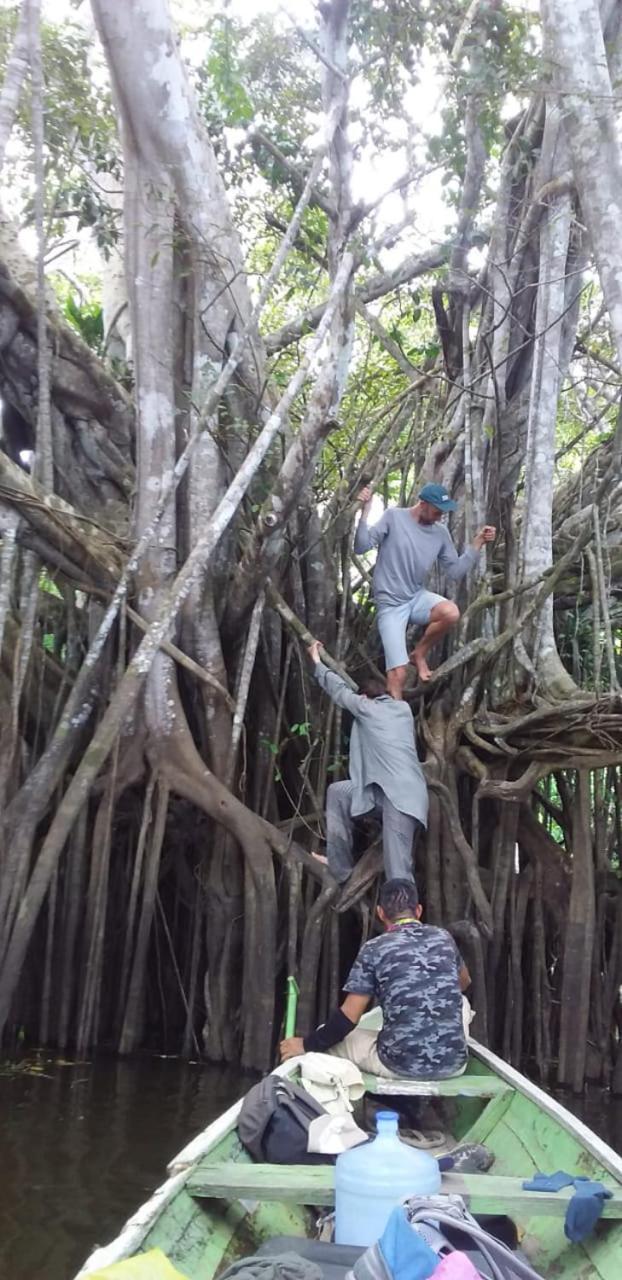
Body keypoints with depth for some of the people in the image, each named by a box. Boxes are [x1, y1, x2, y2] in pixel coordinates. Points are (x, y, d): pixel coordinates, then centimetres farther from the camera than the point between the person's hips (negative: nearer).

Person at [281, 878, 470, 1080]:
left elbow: (349, 1017, -6)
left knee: (329, 1037, 19)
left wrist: (307, 1045, 8)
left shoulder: (374, 949, -4)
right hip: (453, 1064, 3)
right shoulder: (444, 938, 8)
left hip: (402, 1065, -3)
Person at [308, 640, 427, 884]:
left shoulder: (366, 706, 6)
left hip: (400, 797, -7)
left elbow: (339, 690, 21)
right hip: (407, 793, 7)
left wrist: (317, 662, 35)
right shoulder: (403, 708, 20)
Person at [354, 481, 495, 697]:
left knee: (451, 613, -29)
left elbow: (455, 573, 3)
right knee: (398, 673, -14)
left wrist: (477, 543, -4)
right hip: (391, 605, -4)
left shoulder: (441, 533, 4)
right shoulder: (393, 517, -9)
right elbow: (361, 548, -15)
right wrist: (365, 511, -24)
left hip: (417, 598, 4)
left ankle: (419, 654, -2)